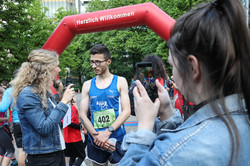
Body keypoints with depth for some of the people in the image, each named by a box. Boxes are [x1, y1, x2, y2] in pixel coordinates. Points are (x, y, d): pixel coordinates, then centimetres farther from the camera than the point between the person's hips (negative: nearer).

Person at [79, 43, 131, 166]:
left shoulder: (120, 81, 1)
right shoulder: (87, 85, 6)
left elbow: (126, 111, -6)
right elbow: (82, 115, 3)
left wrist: (107, 132, -16)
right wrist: (96, 135, -12)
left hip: (117, 138, -2)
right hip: (95, 141, 2)